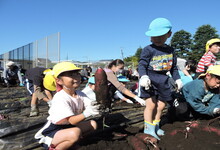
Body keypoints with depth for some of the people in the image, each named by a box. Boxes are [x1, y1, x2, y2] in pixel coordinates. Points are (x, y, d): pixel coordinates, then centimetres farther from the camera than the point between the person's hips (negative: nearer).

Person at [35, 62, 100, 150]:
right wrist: (86, 113, -46)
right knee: (75, 133, -34)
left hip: (67, 126, 8)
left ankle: (64, 140, -1)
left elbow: (90, 105, -16)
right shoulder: (60, 98, -25)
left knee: (93, 124, 0)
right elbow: (72, 120, -30)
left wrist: (96, 108, -38)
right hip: (51, 131, -8)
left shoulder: (80, 94, -3)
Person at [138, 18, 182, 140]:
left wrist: (177, 79, 15)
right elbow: (142, 65, -14)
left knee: (161, 105, 12)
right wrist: (143, 76, -29)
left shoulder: (170, 50, 10)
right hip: (150, 79, -6)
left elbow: (173, 67, 18)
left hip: (163, 80, 6)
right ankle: (148, 129, 7)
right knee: (151, 104, -8)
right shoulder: (148, 50, -9)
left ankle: (155, 127, 30)